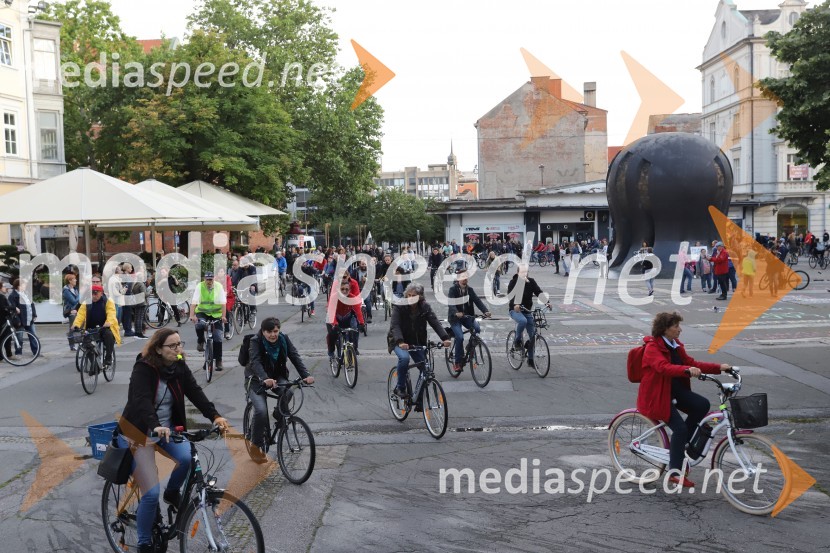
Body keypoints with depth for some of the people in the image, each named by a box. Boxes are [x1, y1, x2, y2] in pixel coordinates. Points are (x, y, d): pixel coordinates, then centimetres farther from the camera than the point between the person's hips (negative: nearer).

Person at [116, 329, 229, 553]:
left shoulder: (180, 367, -3)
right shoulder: (143, 368, -20)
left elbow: (195, 393, -14)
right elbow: (142, 401, -35)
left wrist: (215, 416, -29)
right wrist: (155, 427, -51)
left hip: (167, 429, 5)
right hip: (138, 432, -5)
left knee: (188, 457, -26)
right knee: (151, 493, -12)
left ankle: (172, 492, 7)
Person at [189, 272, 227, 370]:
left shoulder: (218, 286, -9)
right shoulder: (200, 286, -10)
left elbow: (223, 303, -13)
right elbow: (194, 302, -17)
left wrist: (223, 316, -24)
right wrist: (192, 315, -30)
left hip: (216, 314, 1)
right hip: (202, 312, -1)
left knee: (218, 338, -4)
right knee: (199, 324, -34)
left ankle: (218, 360, 7)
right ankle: (200, 341, -4)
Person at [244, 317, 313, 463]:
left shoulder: (284, 339, -8)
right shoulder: (256, 341, -18)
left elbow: (295, 357, -17)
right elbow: (255, 362, -32)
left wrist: (306, 375, -34)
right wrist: (265, 379, -52)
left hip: (277, 376, 3)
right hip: (256, 380, -3)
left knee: (288, 390, -31)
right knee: (261, 410, -24)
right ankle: (257, 448, -8)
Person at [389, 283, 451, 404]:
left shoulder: (425, 308, -7)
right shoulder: (399, 307, -15)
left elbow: (435, 322, -19)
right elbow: (395, 326, -27)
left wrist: (445, 337, -36)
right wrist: (400, 342, -46)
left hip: (418, 343, 3)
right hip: (400, 343, -3)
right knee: (404, 358, -34)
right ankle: (400, 388, -14)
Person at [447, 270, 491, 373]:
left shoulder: (470, 290, 5)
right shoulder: (453, 289, -8)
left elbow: (477, 300, -7)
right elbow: (451, 303, -23)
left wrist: (486, 311, -25)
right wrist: (456, 313, -43)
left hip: (467, 316, 4)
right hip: (455, 318, -4)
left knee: (477, 328, -23)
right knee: (460, 337, -22)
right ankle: (458, 363, -10)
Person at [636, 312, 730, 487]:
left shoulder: (676, 346, 8)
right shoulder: (652, 347, -18)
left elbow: (691, 363, 4)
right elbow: (664, 367, -36)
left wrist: (719, 367, -6)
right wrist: (687, 370, -52)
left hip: (675, 390, 8)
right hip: (656, 396, -8)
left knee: (703, 404, -16)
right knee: (680, 427, -22)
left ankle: (681, 443, 1)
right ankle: (675, 472, -9)